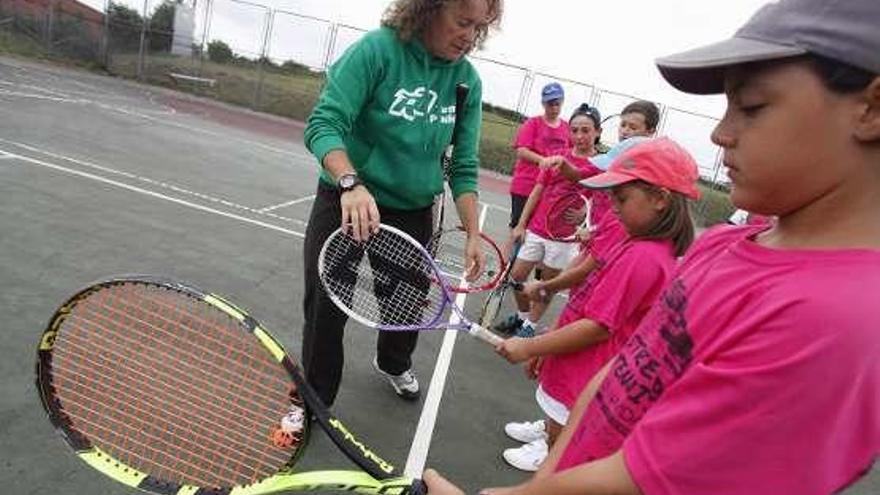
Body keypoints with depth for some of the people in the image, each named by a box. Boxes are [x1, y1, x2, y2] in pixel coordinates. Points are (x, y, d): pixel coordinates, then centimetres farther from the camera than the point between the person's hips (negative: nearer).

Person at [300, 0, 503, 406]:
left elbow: (463, 166, -1)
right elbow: (324, 123, -23)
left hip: (412, 213, 4)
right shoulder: (378, 49, -17)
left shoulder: (467, 80, -3)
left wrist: (473, 235, -8)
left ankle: (393, 364, 52)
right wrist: (352, 182, -40)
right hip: (347, 202, -3)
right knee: (326, 308, 4)